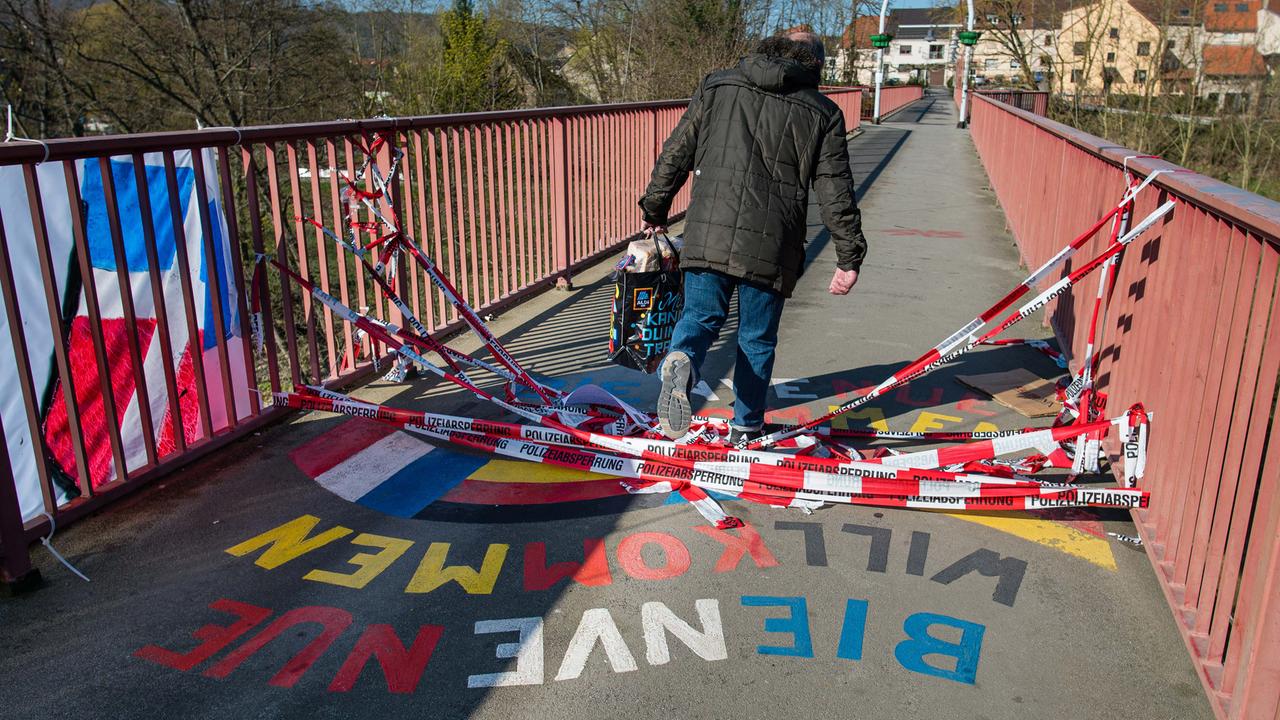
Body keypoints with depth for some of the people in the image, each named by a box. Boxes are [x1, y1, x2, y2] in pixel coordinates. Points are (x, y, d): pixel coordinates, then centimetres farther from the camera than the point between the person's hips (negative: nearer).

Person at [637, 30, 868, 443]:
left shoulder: (716, 88, 12)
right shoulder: (823, 113, 8)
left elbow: (675, 155, 12)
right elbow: (836, 193, 3)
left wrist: (655, 208, 23)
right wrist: (850, 257, 8)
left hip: (707, 234, 1)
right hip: (770, 247, 0)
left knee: (701, 316, 13)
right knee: (757, 339, 14)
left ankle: (680, 361, -20)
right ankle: (746, 429, 24)